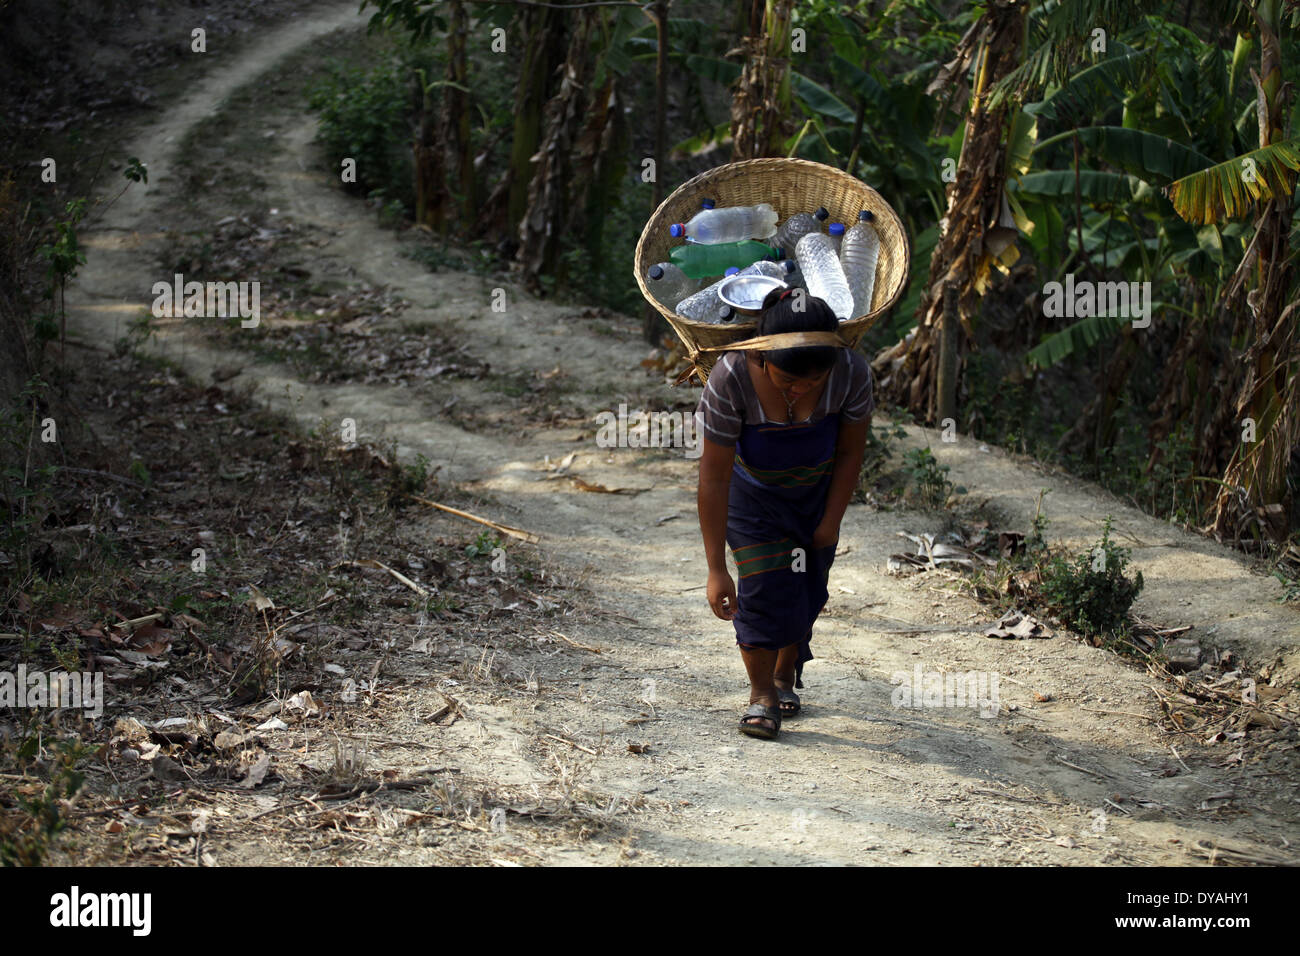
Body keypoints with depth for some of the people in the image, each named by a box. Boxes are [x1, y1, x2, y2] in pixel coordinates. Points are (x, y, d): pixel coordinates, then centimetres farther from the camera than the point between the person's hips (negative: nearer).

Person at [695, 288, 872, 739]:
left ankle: (786, 677, 32)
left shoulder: (851, 372, -32)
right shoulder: (731, 378, -38)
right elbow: (713, 477, -31)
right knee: (764, 587, -13)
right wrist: (716, 569, -30)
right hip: (753, 495, -2)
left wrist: (831, 521, -5)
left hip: (817, 492, 2)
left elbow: (850, 452, -13)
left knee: (806, 589, 8)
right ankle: (761, 693, 4)